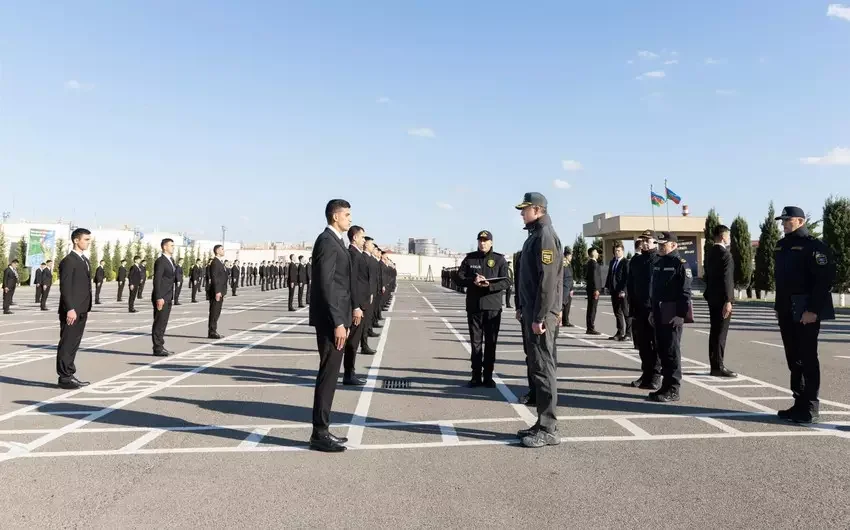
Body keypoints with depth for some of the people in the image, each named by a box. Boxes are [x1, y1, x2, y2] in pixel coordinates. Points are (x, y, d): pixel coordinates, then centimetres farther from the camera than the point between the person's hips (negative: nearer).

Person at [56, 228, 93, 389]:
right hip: (72, 311, -8)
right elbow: (65, 287, -16)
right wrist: (70, 309, -21)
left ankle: (70, 375, 19)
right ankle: (64, 378, 4)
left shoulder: (85, 260, 17)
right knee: (66, 344, -2)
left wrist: (86, 308, 15)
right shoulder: (68, 261, -10)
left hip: (81, 311, 9)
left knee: (74, 344, 12)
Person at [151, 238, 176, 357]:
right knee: (159, 323, -4)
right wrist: (159, 298, -23)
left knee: (163, 323, 12)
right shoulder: (160, 261, -13)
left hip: (168, 298, 9)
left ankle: (160, 347, 18)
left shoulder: (171, 260, 15)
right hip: (161, 298, -9)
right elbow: (157, 280, -19)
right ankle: (157, 349, 0)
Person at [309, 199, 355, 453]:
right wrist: (338, 322, -23)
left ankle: (322, 429, 21)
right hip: (330, 318, -10)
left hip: (336, 316, 10)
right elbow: (325, 285, -21)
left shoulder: (336, 241, 16)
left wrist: (353, 307, 17)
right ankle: (319, 434, 4)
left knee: (330, 374, 13)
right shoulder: (327, 241, -15)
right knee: (328, 375, -4)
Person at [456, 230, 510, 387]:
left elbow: (505, 281, -6)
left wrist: (489, 285, -22)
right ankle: (476, 376, 14)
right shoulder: (470, 258, 7)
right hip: (474, 306, 2)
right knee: (475, 342, 6)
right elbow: (460, 277, 4)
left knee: (491, 343, 5)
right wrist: (472, 281, -15)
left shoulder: (499, 260, 1)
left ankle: (488, 376, 14)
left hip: (493, 307, -1)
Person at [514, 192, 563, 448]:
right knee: (538, 366, 12)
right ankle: (542, 424, 20)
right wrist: (523, 307, 18)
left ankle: (548, 429, 1)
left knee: (543, 368, -6)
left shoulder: (545, 236, -13)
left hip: (541, 314, -10)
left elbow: (548, 280, -20)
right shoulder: (534, 236, 17)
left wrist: (539, 317, -22)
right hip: (532, 312, 10)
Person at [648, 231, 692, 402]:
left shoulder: (680, 264, -8)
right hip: (659, 315, 8)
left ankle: (672, 390, 3)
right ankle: (666, 385, 21)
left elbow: (685, 291, -14)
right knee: (662, 351, 12)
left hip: (672, 315, -8)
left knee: (672, 352, -3)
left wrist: (680, 314, -18)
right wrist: (652, 311, 17)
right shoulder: (658, 264, 16)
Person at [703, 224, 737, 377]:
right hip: (721, 298, -9)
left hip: (712, 297, 9)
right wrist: (728, 301, -20)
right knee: (721, 333, -5)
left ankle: (715, 365, 17)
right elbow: (726, 279, -20)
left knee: (714, 332, 12)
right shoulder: (725, 254, -15)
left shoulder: (710, 253, 11)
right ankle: (718, 367, -3)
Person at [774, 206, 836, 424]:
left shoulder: (814, 246, -9)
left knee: (807, 358, -2)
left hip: (806, 312, -8)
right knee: (793, 359, 12)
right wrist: (779, 306, 16)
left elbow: (825, 280, -16)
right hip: (787, 312, 8)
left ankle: (811, 408, 6)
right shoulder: (782, 246, 15)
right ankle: (800, 403, 21)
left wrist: (813, 309, -21)